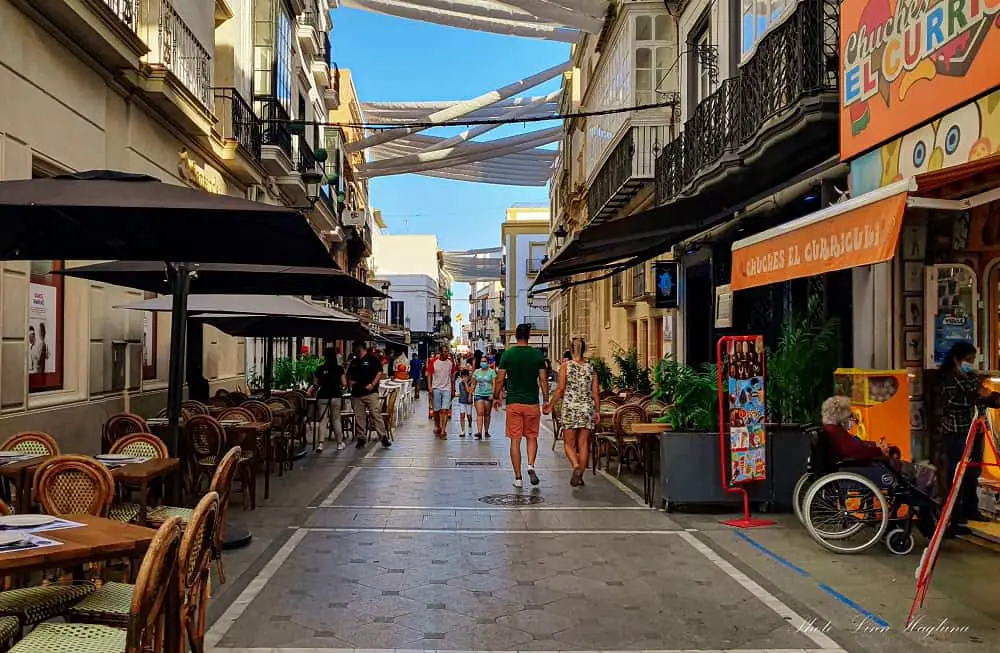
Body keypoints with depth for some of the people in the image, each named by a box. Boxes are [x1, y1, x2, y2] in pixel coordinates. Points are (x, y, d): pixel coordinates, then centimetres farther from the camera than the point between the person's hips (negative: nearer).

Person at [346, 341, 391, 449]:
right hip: (356, 393, 6)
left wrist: (372, 385, -15)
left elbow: (379, 373, -5)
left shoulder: (372, 358, 0)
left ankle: (383, 437, -7)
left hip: (371, 392, -6)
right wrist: (351, 381, 6)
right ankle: (361, 438, 15)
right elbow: (349, 375, 28)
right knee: (359, 417, 6)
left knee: (376, 415, -10)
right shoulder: (354, 362, 19)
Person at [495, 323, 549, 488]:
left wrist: (496, 397, 12)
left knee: (515, 440, 4)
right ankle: (531, 465, -7)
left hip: (513, 402, 0)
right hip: (532, 402, 1)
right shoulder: (537, 354, -2)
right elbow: (543, 380, -1)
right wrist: (546, 400, 7)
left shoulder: (507, 354, -3)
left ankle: (518, 477, 5)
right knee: (532, 437, 15)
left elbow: (500, 380, -1)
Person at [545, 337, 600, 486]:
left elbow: (561, 389, -6)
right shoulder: (590, 367, 5)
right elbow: (596, 392, 4)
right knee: (583, 444, 8)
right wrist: (597, 411, 10)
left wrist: (550, 405, 3)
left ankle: (576, 466, -19)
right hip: (587, 408, 3)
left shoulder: (565, 365, -3)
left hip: (570, 407, -2)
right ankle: (580, 475, 10)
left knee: (569, 443, 5)